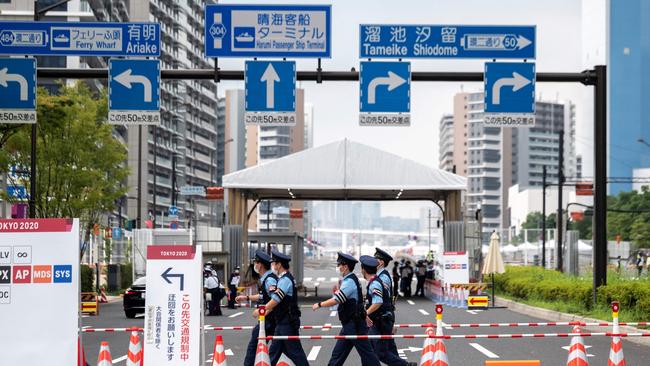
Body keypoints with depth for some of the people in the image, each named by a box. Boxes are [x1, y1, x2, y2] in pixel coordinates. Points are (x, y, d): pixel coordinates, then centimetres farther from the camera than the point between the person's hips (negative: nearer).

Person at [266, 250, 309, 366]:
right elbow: (276, 302, 15)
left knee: (295, 352, -4)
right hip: (282, 323, 10)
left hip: (287, 323, -10)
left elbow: (275, 301, -19)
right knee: (274, 351, 13)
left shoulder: (285, 280, -18)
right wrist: (265, 312, 10)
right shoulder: (283, 279, 13)